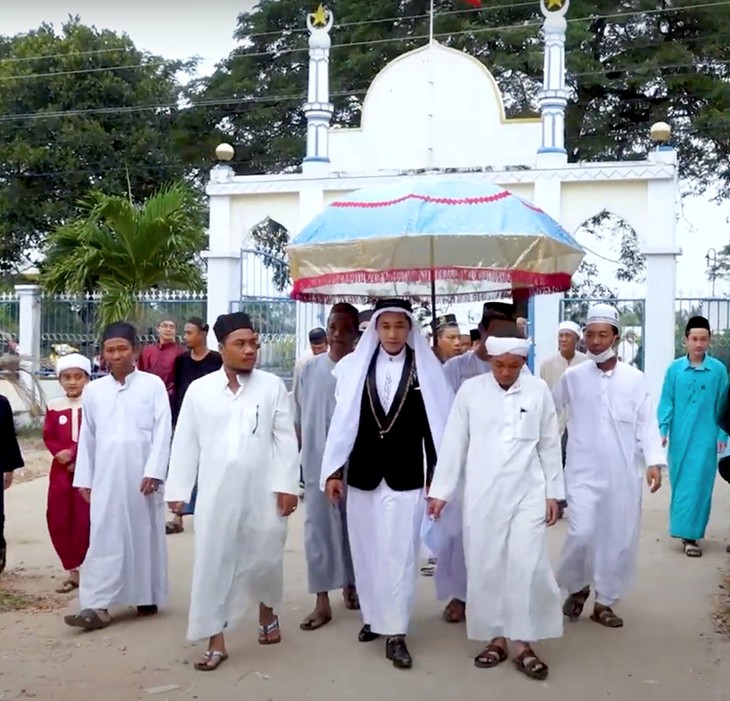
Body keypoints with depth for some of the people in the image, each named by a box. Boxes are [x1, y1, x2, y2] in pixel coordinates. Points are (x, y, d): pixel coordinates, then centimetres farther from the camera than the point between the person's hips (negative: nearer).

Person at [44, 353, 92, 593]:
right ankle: (72, 570, 19)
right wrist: (60, 454, -13)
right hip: (61, 470, 4)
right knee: (58, 520, 6)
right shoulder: (54, 407, 5)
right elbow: (48, 437, 3)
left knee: (85, 521, -4)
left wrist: (74, 455, -18)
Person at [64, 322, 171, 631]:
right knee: (104, 538, 0)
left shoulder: (153, 384, -1)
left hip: (142, 474, -2)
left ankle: (147, 597, 20)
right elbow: (87, 437, 10)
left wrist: (154, 471, -12)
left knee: (146, 535, 7)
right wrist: (84, 479, 9)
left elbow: (163, 431, -5)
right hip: (106, 477, 2)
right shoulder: (93, 390, 8)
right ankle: (98, 606, 1)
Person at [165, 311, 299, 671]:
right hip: (215, 491, 1)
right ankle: (216, 641, 12)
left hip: (262, 489, 0)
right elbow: (185, 443, 5)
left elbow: (285, 440, 0)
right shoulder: (199, 390, 3)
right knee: (212, 562, 2)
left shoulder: (272, 386, 0)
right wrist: (177, 489, 3)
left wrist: (286, 485, -6)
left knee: (264, 556, 10)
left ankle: (267, 612, 39)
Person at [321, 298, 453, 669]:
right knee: (366, 552, 13)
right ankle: (372, 617, 30)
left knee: (399, 554, -1)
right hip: (363, 473, 2)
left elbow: (435, 424, -1)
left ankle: (395, 633, 7)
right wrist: (333, 470, -2)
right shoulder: (355, 367, 0)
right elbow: (343, 419, -1)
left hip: (406, 476, -2)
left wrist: (438, 475, -1)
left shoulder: (426, 369, -3)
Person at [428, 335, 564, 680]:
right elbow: (453, 442, 1)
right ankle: (496, 638, 19)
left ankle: (523, 644, 7)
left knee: (527, 567, -5)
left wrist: (553, 493, 5)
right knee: (485, 568, 5)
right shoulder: (470, 390, -1)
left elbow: (550, 445, 5)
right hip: (481, 495, 1)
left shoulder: (539, 390, 0)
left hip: (527, 494, 0)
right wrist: (440, 491, 0)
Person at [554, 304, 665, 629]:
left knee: (620, 539, 6)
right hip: (584, 472, -1)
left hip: (623, 475, 2)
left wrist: (654, 461, -11)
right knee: (581, 533, -12)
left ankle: (605, 602, 23)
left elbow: (647, 424, 0)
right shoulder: (572, 377, 0)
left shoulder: (635, 378, 1)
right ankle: (576, 587, 17)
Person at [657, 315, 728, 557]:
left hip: (705, 438, -1)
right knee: (679, 484, 10)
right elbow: (666, 402, 2)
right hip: (679, 437, 1)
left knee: (698, 485, -4)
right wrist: (663, 429, -7)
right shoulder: (674, 369, 0)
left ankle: (690, 535, -1)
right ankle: (684, 528, 27)